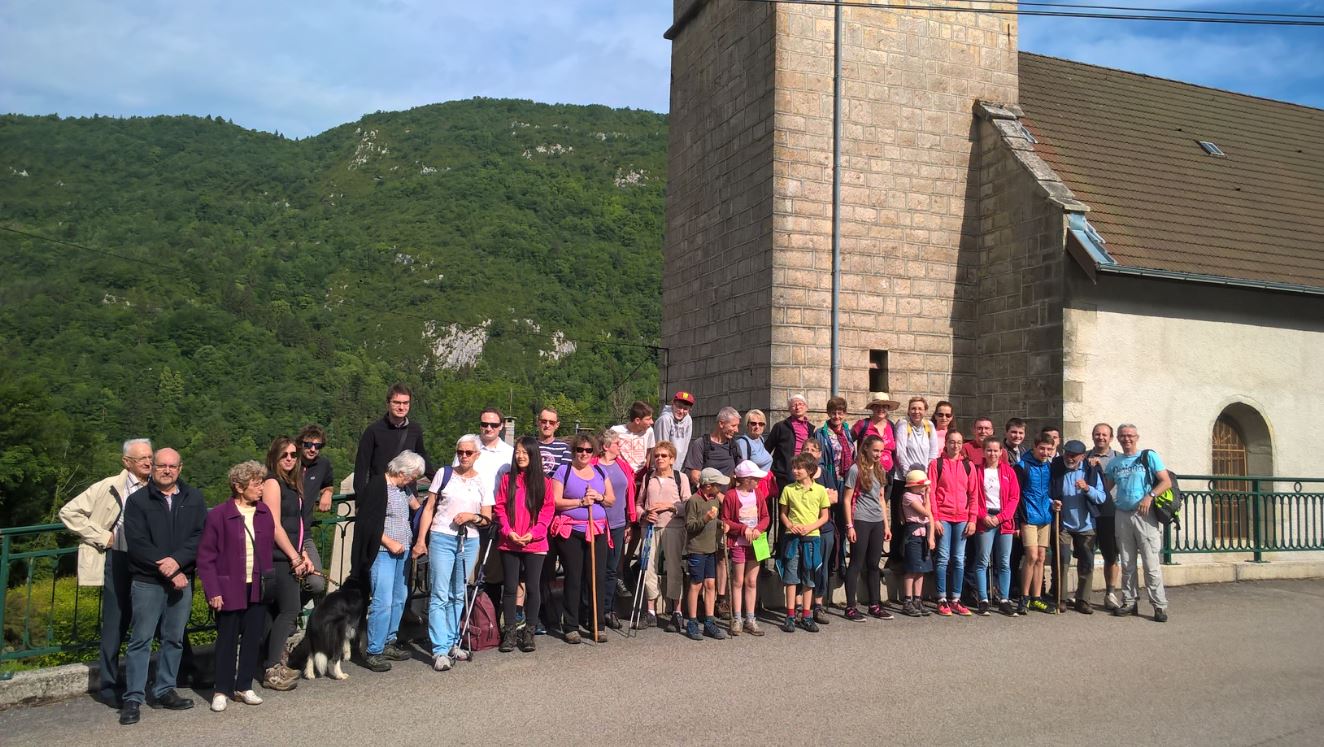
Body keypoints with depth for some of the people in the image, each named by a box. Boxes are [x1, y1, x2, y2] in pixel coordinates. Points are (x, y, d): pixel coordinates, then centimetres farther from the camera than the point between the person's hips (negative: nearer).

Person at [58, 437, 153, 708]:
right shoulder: (109, 487, -6)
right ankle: (108, 684, 17)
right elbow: (69, 513, -4)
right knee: (115, 624, 4)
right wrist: (101, 537, -8)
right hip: (119, 561, -2)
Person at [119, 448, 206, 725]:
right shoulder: (138, 500, -1)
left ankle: (165, 690, 21)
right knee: (141, 639, -1)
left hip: (182, 580, 3)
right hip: (147, 582, -3)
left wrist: (177, 560, -18)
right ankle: (133, 698, 6)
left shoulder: (193, 500, 7)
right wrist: (168, 571, -13)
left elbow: (199, 536, -2)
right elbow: (137, 544, -9)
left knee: (174, 639, 10)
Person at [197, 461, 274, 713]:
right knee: (227, 640, 5)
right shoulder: (218, 515, -9)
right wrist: (213, 591, -11)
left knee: (253, 639, 9)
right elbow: (205, 557, -7)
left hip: (258, 588, 4)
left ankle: (244, 687, 22)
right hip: (230, 589, -4)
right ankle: (221, 690, 18)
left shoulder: (264, 513, 4)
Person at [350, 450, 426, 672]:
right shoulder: (377, 486, -13)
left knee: (399, 599, 11)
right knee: (383, 602, -10)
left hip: (401, 551, 8)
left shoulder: (403, 489, 11)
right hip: (383, 553, -8)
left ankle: (388, 643, 22)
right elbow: (367, 523, -15)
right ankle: (373, 652, -3)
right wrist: (389, 542, -16)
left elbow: (415, 506, 29)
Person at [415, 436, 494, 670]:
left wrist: (473, 517, -13)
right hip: (441, 539, -3)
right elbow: (429, 509, 3)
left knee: (457, 596, 12)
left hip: (469, 542, 3)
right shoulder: (444, 474, 2)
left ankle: (452, 643, 23)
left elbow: (488, 519, 8)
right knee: (440, 596, -7)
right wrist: (421, 540, -3)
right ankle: (440, 651, -6)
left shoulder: (483, 481, 7)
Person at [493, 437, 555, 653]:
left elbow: (548, 510, 0)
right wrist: (508, 531, -10)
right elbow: (500, 508, 2)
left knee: (532, 587, 3)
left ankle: (528, 632, 14)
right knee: (510, 587, 5)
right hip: (509, 543, 1)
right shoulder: (507, 479, 4)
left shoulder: (543, 482, 2)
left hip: (535, 544, -1)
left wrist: (534, 533, -12)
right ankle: (510, 631, 15)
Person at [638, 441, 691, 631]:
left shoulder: (680, 478, 2)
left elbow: (688, 505, -1)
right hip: (651, 527, 3)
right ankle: (651, 612, 15)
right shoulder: (647, 478, 12)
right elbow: (639, 503, 15)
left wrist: (669, 505, -13)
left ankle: (677, 613, 7)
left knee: (674, 569, -2)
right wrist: (644, 514, -4)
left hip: (673, 527, -3)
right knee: (649, 567, 3)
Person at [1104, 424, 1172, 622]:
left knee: (1151, 563, -8)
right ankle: (1130, 602, 16)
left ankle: (1160, 606, -3)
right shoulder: (1114, 463, 13)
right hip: (1122, 515, 5)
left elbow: (1166, 482, -6)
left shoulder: (1149, 456, 0)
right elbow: (1106, 487, 19)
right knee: (1127, 563, 9)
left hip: (1144, 515, -5)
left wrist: (1150, 496, -19)